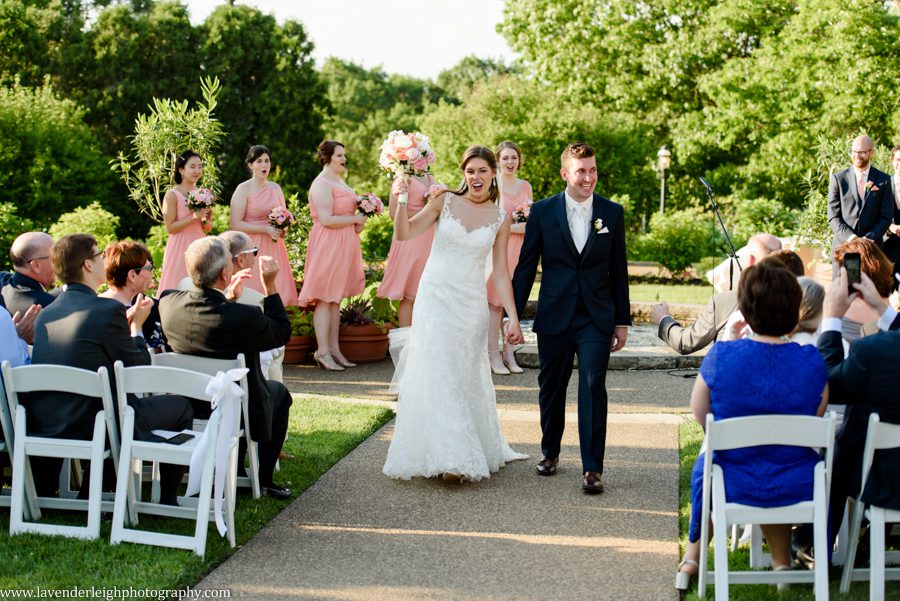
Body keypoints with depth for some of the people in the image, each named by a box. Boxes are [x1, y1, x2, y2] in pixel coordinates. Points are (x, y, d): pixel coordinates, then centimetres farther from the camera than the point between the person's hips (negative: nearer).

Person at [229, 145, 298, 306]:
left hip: (274, 248, 5)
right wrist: (266, 229, -17)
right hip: (252, 248, -5)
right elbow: (236, 224, -12)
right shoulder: (243, 189, -4)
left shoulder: (275, 188, 12)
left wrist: (283, 229, 1)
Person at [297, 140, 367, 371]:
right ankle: (323, 352, -5)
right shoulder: (322, 184, -12)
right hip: (327, 245, -9)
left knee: (336, 299, 10)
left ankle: (334, 349, 12)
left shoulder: (340, 182, 18)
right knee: (325, 299, -7)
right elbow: (327, 220, -20)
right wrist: (356, 219, -11)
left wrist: (358, 223, 9)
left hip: (343, 245, 9)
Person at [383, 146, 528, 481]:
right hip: (435, 298, -1)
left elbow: (500, 273, 5)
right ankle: (448, 455, -6)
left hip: (471, 304, 1)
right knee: (437, 373, -8)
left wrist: (513, 318, 0)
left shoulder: (500, 219, 4)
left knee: (466, 376, 7)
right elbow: (403, 233, -6)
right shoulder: (445, 201, 0)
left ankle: (478, 450, 21)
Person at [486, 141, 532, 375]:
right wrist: (512, 227, -15)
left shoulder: (525, 186, 13)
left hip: (519, 249, 5)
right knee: (496, 302, -5)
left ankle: (509, 354, 11)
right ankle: (493, 355, -1)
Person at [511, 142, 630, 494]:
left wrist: (622, 320, 6)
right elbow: (526, 266, 3)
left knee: (593, 388, -9)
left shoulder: (612, 213, 3)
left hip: (596, 319, -1)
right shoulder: (543, 212, 0)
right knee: (551, 389, 13)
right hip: (554, 317, 1)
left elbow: (618, 271, 7)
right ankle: (550, 452, 33)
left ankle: (592, 468, -6)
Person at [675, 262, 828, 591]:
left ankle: (692, 559, 47)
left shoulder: (721, 355, -19)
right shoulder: (812, 361, -14)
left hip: (733, 488, -1)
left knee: (703, 465, 35)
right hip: (797, 489, 1)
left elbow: (700, 416, -3)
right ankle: (782, 561, 44)